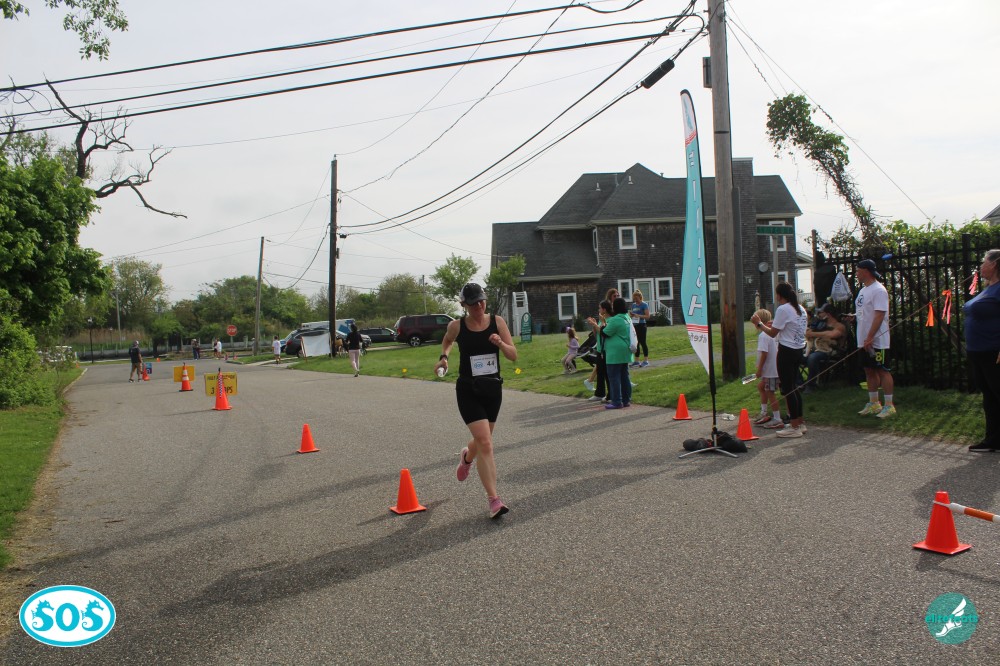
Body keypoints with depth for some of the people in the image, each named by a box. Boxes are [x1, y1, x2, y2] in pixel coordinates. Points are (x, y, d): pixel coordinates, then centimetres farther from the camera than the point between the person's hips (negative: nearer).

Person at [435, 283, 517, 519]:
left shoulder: (497, 322, -3)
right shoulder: (457, 326, -5)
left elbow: (513, 356, -3)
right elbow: (447, 341, 19)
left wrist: (500, 343, -21)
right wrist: (443, 357, 1)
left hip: (493, 389, 3)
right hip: (468, 391, -3)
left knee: (483, 440, 20)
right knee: (485, 444, -14)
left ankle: (467, 457, 57)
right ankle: (494, 500, -8)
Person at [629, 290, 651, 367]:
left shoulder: (644, 305, -6)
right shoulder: (633, 305, 13)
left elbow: (647, 316, -11)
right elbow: (631, 315, 20)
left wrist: (638, 315, -22)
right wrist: (631, 314, -3)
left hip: (641, 325, -6)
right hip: (634, 325, 6)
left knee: (642, 342, -4)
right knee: (636, 343, 8)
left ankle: (646, 360, 1)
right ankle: (636, 361, 13)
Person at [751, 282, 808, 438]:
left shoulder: (783, 310, -14)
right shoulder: (801, 309, 13)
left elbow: (773, 333, -12)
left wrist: (759, 324, 1)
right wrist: (774, 324, 19)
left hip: (786, 351, -9)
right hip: (799, 350, 9)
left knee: (787, 389, -4)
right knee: (794, 387, 17)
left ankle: (795, 426, -1)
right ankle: (800, 422, 22)